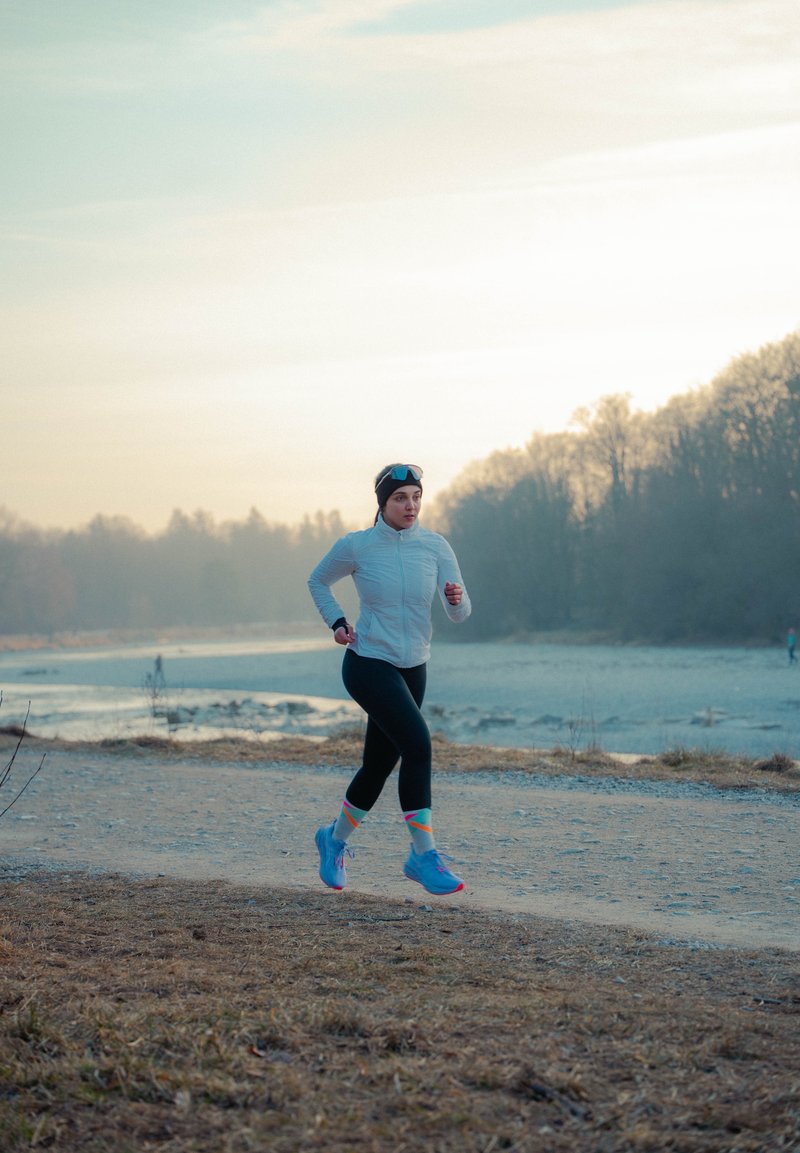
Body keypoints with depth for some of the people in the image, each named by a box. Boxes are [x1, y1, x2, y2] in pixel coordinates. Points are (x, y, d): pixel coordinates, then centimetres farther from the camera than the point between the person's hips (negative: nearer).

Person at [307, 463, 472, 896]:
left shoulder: (435, 547, -3)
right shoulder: (356, 546, -8)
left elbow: (460, 614, -4)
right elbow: (318, 582, 11)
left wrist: (456, 598, -25)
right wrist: (337, 623, -2)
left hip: (412, 668, 4)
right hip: (367, 663, -4)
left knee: (380, 763, 13)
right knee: (417, 743, -22)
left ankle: (335, 838, 38)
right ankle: (424, 855, -17)